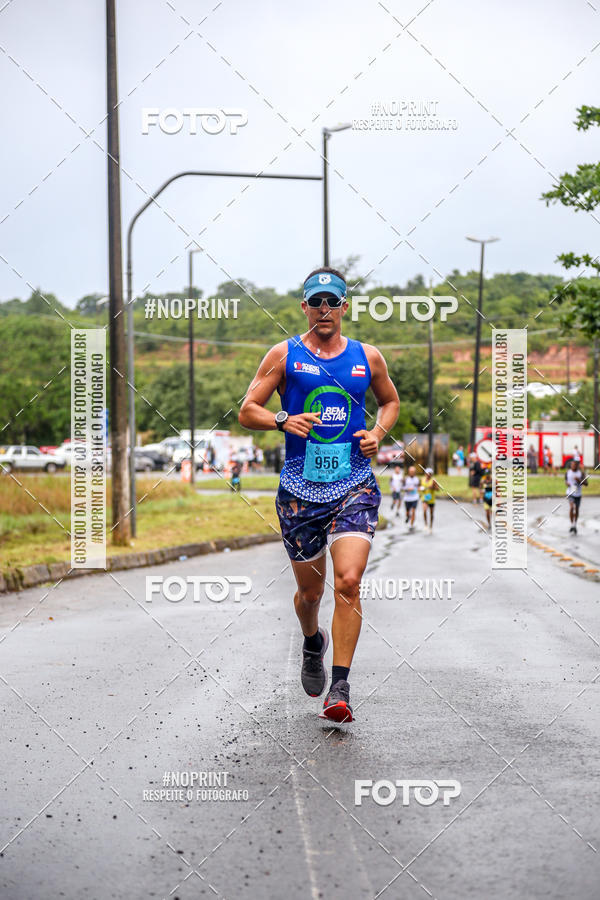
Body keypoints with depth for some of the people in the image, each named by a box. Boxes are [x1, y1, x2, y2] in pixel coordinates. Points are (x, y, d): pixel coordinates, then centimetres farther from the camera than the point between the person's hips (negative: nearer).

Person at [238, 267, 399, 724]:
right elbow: (247, 411, 2)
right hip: (300, 487, 0)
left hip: (354, 484, 0)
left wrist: (377, 433, 4)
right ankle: (313, 642, 44)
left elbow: (391, 401, 25)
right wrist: (283, 421, -18)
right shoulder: (284, 355, 3)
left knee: (348, 583, -16)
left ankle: (340, 688, -11)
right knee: (311, 590, 10)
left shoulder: (368, 357, 8)